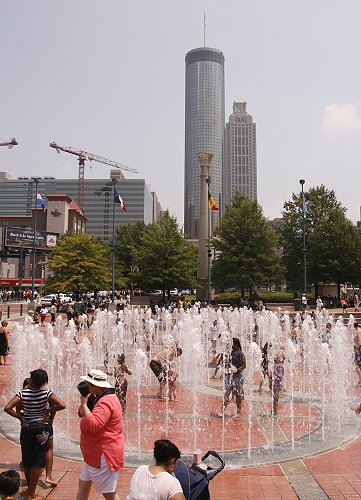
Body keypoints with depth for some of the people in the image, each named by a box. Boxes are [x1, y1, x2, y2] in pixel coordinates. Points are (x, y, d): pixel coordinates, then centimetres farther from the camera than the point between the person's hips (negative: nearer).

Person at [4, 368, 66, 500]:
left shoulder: (23, 393, -9)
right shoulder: (46, 393, -13)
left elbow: (7, 408, -15)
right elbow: (62, 405, -22)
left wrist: (20, 417, -5)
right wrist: (49, 410, -8)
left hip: (26, 428, 2)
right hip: (42, 428, -2)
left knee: (26, 459, 18)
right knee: (38, 460, 6)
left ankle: (29, 488, 34)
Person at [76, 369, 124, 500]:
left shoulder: (106, 402, -23)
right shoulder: (103, 398, 11)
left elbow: (93, 425, -33)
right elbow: (82, 414, 15)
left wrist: (84, 403, -24)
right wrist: (84, 403, -5)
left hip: (104, 455, -11)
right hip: (96, 454, 11)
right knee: (83, 484, 20)